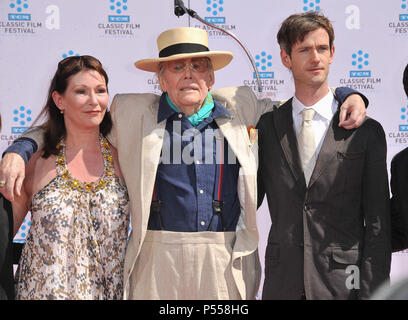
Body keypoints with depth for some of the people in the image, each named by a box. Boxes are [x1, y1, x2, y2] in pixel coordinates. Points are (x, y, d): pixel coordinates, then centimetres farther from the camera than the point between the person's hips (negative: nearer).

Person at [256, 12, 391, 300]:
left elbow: (377, 224, -1)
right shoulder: (266, 126, 5)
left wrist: (372, 291, -7)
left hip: (343, 283, -1)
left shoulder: (367, 131, -1)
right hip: (281, 283, 2)